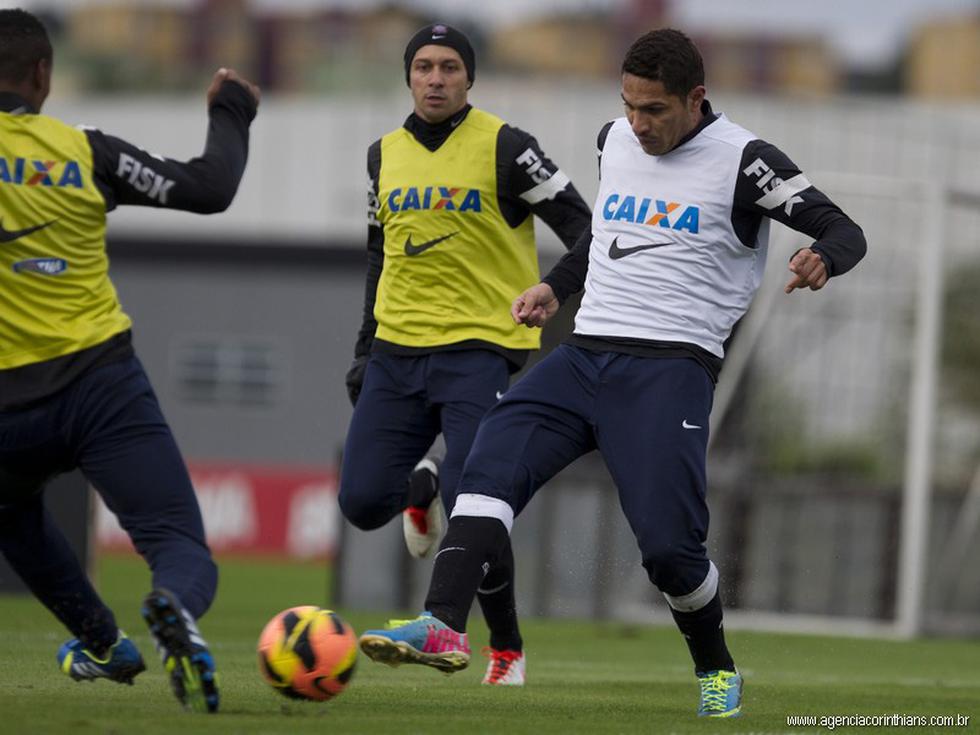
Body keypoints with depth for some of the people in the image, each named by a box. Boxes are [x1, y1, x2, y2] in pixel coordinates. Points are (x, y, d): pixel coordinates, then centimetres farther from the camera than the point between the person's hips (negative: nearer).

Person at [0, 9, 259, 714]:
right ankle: (175, 606, -39)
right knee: (186, 552, -4)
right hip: (106, 385, -1)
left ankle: (102, 642, 37)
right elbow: (209, 188, 4)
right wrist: (231, 113, 22)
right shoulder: (85, 151, 2)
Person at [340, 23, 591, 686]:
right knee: (363, 502, -4)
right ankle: (423, 488, 33)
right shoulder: (386, 154, 12)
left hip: (481, 350, -5)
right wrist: (367, 348, 21)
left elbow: (578, 225, -3)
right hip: (399, 351, 5)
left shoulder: (503, 146, -5)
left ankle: (508, 650, 5)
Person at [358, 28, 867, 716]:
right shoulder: (615, 141, 15)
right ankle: (442, 626, -30)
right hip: (586, 352, 6)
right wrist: (556, 286, 23)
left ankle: (716, 668, 15)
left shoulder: (742, 161, -4)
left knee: (668, 544, -13)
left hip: (672, 367, -5)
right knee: (492, 464, -18)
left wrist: (821, 259, -27)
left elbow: (845, 232, -5)